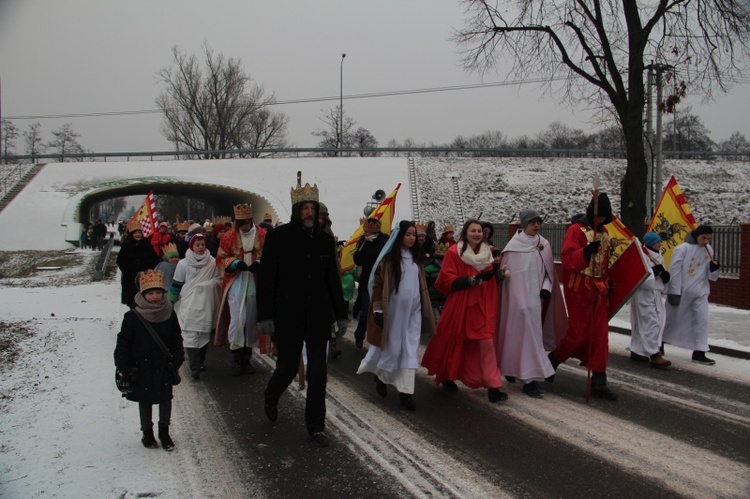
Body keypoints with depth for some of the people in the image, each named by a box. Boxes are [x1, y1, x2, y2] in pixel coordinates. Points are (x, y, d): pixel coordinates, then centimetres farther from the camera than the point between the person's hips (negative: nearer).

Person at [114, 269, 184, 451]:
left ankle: (164, 431, 26)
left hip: (164, 368, 2)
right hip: (141, 369, -1)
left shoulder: (169, 315, -5)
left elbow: (177, 340, 5)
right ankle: (147, 433, 30)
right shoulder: (133, 317, -12)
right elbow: (123, 343, -6)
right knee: (144, 401, 13)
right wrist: (123, 367, -8)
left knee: (166, 399, 7)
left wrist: (176, 362, 0)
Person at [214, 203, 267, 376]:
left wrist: (259, 263, -14)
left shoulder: (263, 235, 1)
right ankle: (235, 357, 4)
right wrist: (235, 263, -14)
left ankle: (246, 358, 22)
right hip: (236, 283, -1)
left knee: (252, 321, 8)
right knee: (237, 320, -11)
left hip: (256, 284, 2)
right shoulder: (229, 237, 1)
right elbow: (220, 259, 4)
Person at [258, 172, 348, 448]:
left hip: (319, 316, 3)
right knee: (288, 367, 6)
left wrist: (341, 314, 11)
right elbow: (266, 278, -6)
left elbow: (333, 279, 12)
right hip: (287, 317, -3)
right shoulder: (278, 236, -5)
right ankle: (271, 397, 41)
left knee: (318, 372, 4)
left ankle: (315, 426, 16)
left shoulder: (324, 239, 6)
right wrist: (265, 316, -11)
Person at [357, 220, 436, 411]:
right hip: (394, 310, -5)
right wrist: (378, 310, -15)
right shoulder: (389, 258, -8)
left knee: (410, 350, 0)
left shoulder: (416, 258, 9)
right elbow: (378, 285, -9)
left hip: (413, 310, 5)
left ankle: (405, 392, 2)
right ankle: (380, 376, 31)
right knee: (393, 348, 3)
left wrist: (425, 310, 16)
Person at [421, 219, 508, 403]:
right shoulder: (454, 252, -6)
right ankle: (446, 376, 32)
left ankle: (492, 386, -3)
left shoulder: (487, 253, 10)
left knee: (486, 342, -5)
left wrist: (498, 274, -3)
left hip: (482, 307, 4)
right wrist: (467, 280, -24)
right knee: (454, 341, 8)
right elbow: (446, 281, -11)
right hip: (459, 306, -3)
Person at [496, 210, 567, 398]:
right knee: (526, 333, -10)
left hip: (536, 296, 5)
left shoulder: (544, 245, 7)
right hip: (518, 296, -5)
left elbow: (549, 271, 13)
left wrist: (546, 288, -4)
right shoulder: (513, 246, -7)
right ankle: (531, 378, -9)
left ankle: (511, 367, 30)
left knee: (531, 332, 11)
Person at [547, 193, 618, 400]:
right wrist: (586, 251, -35)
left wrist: (608, 282, 17)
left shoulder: (603, 232, 13)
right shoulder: (576, 230, -10)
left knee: (600, 336, 4)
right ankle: (552, 361, 22)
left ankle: (598, 382, 9)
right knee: (578, 335, -3)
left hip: (599, 289, 7)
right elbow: (567, 259, -21)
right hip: (580, 290, -7)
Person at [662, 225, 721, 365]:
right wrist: (674, 292, -17)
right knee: (672, 319, 8)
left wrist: (714, 267, -12)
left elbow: (711, 276, 10)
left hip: (700, 292, 5)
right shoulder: (683, 248, -14)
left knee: (702, 320, -1)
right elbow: (675, 271, -15)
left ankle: (699, 353, 4)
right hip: (681, 291, -5)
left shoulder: (709, 250, 5)